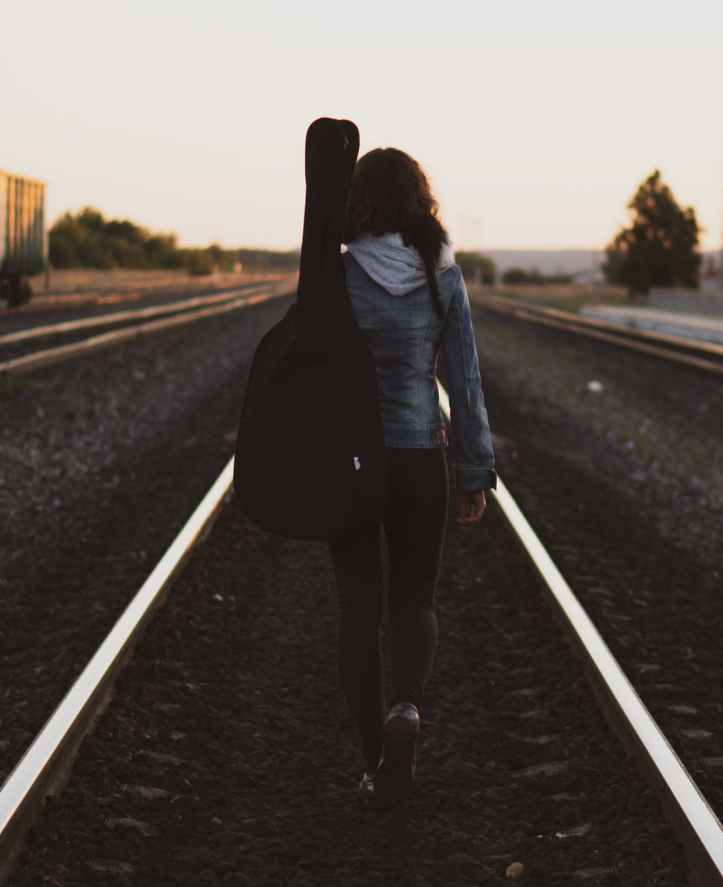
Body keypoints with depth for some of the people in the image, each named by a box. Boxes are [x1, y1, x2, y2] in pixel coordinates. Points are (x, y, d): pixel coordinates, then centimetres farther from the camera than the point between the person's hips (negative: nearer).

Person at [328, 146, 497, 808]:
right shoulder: (443, 277, -4)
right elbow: (465, 381, -2)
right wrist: (477, 474, 5)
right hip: (419, 457, 1)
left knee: (360, 609, 9)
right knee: (414, 601, 16)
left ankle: (377, 765, 9)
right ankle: (408, 707, -13)